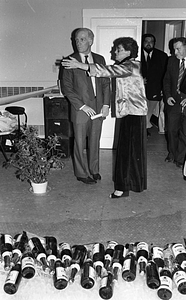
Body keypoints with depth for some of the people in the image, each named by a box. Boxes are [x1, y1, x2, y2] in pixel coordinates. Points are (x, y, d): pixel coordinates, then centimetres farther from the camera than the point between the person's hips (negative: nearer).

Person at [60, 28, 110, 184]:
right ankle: (82, 173, 20)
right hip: (80, 108, -3)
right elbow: (66, 87, -7)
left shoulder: (100, 59, 9)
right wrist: (82, 106, -13)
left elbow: (106, 83, 10)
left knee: (94, 141, 12)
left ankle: (94, 170, 29)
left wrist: (106, 104, -2)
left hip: (98, 108, 3)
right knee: (80, 143, 5)